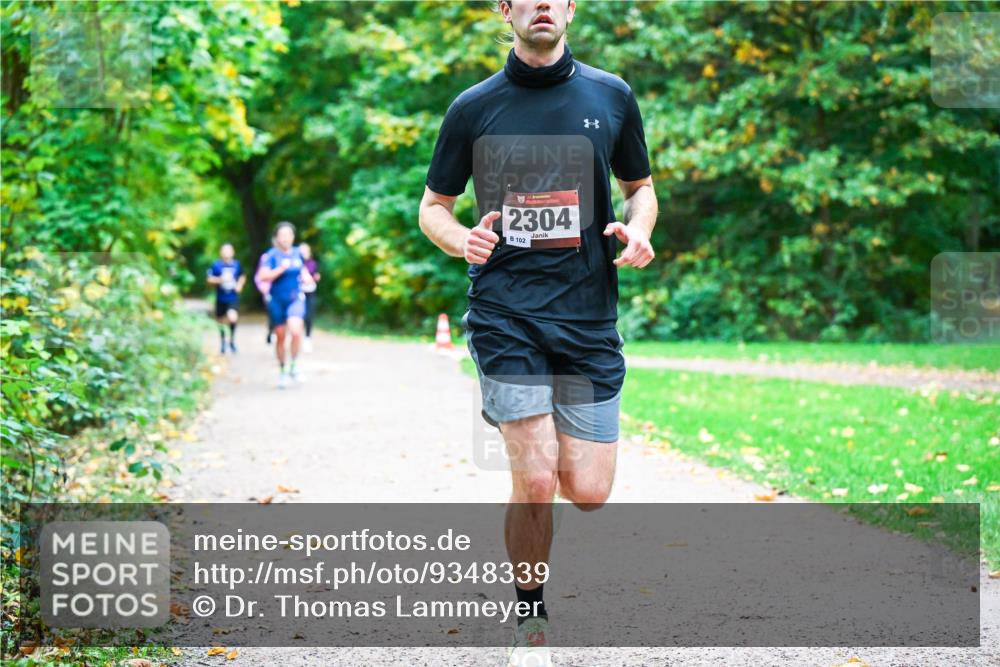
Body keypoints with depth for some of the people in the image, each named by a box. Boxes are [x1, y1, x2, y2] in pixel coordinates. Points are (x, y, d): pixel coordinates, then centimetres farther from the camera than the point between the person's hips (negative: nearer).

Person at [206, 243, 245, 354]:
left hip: (233, 298, -1)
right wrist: (220, 280, -19)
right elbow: (210, 279, -2)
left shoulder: (237, 264, 1)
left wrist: (240, 284, -1)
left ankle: (232, 339, 2)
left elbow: (242, 277, 17)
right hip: (221, 298, 1)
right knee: (221, 320, 11)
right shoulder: (216, 265, -5)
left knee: (233, 318, -23)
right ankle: (222, 342, 36)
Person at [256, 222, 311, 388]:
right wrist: (281, 268, -24)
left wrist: (305, 276, 6)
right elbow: (263, 276, -19)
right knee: (280, 336, 7)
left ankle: (294, 365, -2)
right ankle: (282, 371, 25)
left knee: (295, 331, -22)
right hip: (277, 300, -1)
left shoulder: (297, 253, 5)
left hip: (296, 299, 1)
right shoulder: (272, 255, -7)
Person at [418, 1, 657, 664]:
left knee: (588, 493, -1)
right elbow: (433, 206, 12)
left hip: (590, 317, 2)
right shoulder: (473, 108, 3)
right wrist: (461, 239, -11)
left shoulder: (611, 96, 8)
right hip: (506, 315, -2)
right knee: (535, 482, -13)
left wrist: (638, 230, -3)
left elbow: (641, 186, 20)